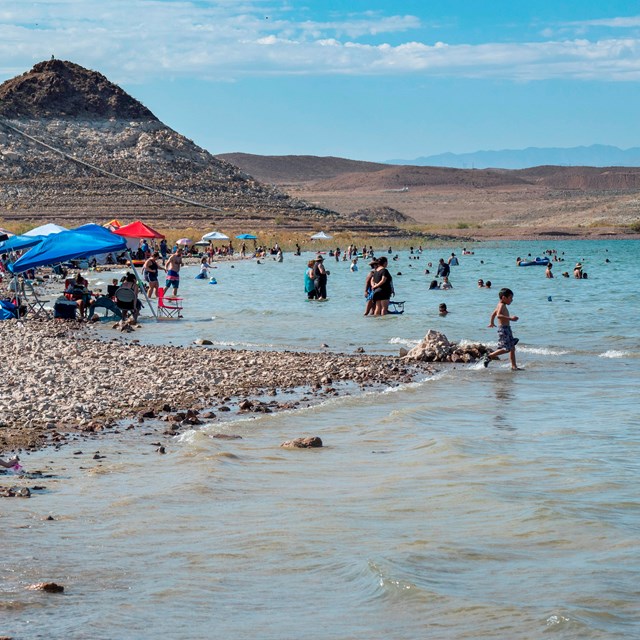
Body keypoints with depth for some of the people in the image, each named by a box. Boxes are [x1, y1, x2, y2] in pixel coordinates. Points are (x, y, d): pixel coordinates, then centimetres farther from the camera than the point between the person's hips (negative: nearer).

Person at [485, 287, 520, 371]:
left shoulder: (500, 305, 17)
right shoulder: (502, 305, -13)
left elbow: (493, 314, 32)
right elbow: (498, 315, -31)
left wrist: (491, 323, 49)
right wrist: (510, 318, -35)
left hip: (507, 329, 11)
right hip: (503, 329, -11)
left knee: (512, 348, 9)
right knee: (506, 349, -13)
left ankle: (514, 366, 10)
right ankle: (489, 356, -3)